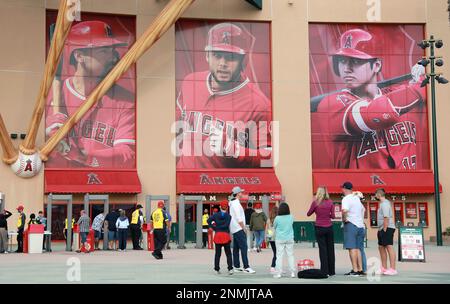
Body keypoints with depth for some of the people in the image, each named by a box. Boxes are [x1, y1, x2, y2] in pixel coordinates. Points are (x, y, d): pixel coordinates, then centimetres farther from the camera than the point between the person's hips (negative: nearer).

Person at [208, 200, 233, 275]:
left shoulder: (216, 215, 6)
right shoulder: (228, 216, -1)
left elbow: (209, 220, -7)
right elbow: (226, 225, -15)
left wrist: (214, 227, -3)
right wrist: (219, 227, -4)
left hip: (217, 235, 2)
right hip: (226, 235, -2)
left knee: (217, 253, 9)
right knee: (228, 253, 3)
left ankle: (217, 269, 9)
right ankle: (230, 269, -5)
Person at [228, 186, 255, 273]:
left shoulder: (233, 203, 16)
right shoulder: (236, 203, -15)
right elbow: (239, 218, -19)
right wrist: (243, 228, -12)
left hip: (234, 229, 10)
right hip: (239, 229, -10)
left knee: (236, 248, 11)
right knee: (244, 247, -13)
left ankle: (236, 266, 14)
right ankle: (246, 267, -16)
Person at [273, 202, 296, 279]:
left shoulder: (277, 218, -12)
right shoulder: (291, 217, -4)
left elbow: (274, 226, 3)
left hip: (280, 239, -2)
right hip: (289, 239, 2)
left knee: (279, 256, 2)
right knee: (290, 255, 8)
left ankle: (278, 273, 0)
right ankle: (293, 273, 9)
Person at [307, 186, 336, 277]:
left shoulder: (315, 202, -7)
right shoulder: (330, 202, -2)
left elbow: (308, 214, 3)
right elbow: (333, 216, -1)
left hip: (319, 228, -2)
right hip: (329, 227, 2)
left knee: (323, 249, 2)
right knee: (330, 249, 10)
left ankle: (325, 271, -1)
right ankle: (331, 271, 14)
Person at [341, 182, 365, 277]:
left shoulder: (346, 199, -10)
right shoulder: (357, 198, 16)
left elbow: (344, 210, -30)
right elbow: (363, 209, 32)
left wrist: (344, 219, -15)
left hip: (351, 224, -8)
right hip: (360, 225, 8)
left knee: (352, 248, -8)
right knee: (357, 248, 10)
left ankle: (355, 270, -12)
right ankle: (360, 270, 9)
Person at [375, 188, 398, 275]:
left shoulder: (384, 204, -13)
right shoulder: (382, 203, 19)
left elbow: (386, 218, -21)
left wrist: (384, 229, -21)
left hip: (387, 228, -11)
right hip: (382, 229, 11)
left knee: (389, 247, -11)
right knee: (381, 247, 15)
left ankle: (393, 269, -13)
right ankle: (384, 268, 22)